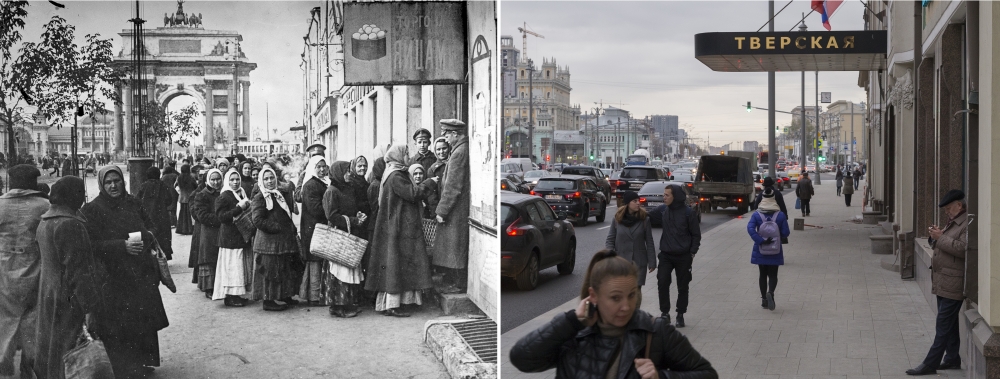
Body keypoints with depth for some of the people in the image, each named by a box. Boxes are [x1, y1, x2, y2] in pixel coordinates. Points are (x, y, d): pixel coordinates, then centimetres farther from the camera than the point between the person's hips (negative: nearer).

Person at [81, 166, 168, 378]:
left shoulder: (132, 204, 7)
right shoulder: (92, 210, -7)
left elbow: (151, 227, 15)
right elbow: (92, 245, -12)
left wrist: (147, 236, -9)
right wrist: (123, 245, -22)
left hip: (141, 273, 5)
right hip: (112, 278, -5)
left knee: (145, 322, 9)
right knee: (118, 327, -2)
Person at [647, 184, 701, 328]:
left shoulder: (688, 212, -9)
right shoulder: (662, 210, 0)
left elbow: (696, 234, -4)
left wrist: (692, 253, -7)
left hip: (683, 257, -2)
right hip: (665, 255, 2)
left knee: (682, 286, 7)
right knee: (662, 283, -9)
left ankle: (680, 315, 20)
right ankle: (664, 312, 4)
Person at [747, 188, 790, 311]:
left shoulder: (757, 215, -8)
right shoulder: (780, 215, -9)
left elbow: (750, 228, -22)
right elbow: (785, 233, -9)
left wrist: (761, 240, -22)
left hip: (760, 251, 1)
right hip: (775, 251, -1)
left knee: (763, 275, 14)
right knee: (773, 275, 7)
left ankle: (764, 300, 17)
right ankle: (770, 292, -21)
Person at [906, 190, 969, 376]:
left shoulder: (968, 224, -15)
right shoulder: (952, 223, 17)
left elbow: (962, 249, -25)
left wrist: (941, 238, -19)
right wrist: (936, 236, 5)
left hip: (953, 284, -10)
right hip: (943, 283, 10)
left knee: (944, 325, -7)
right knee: (949, 324, 16)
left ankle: (930, 364, -7)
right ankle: (952, 359, 24)